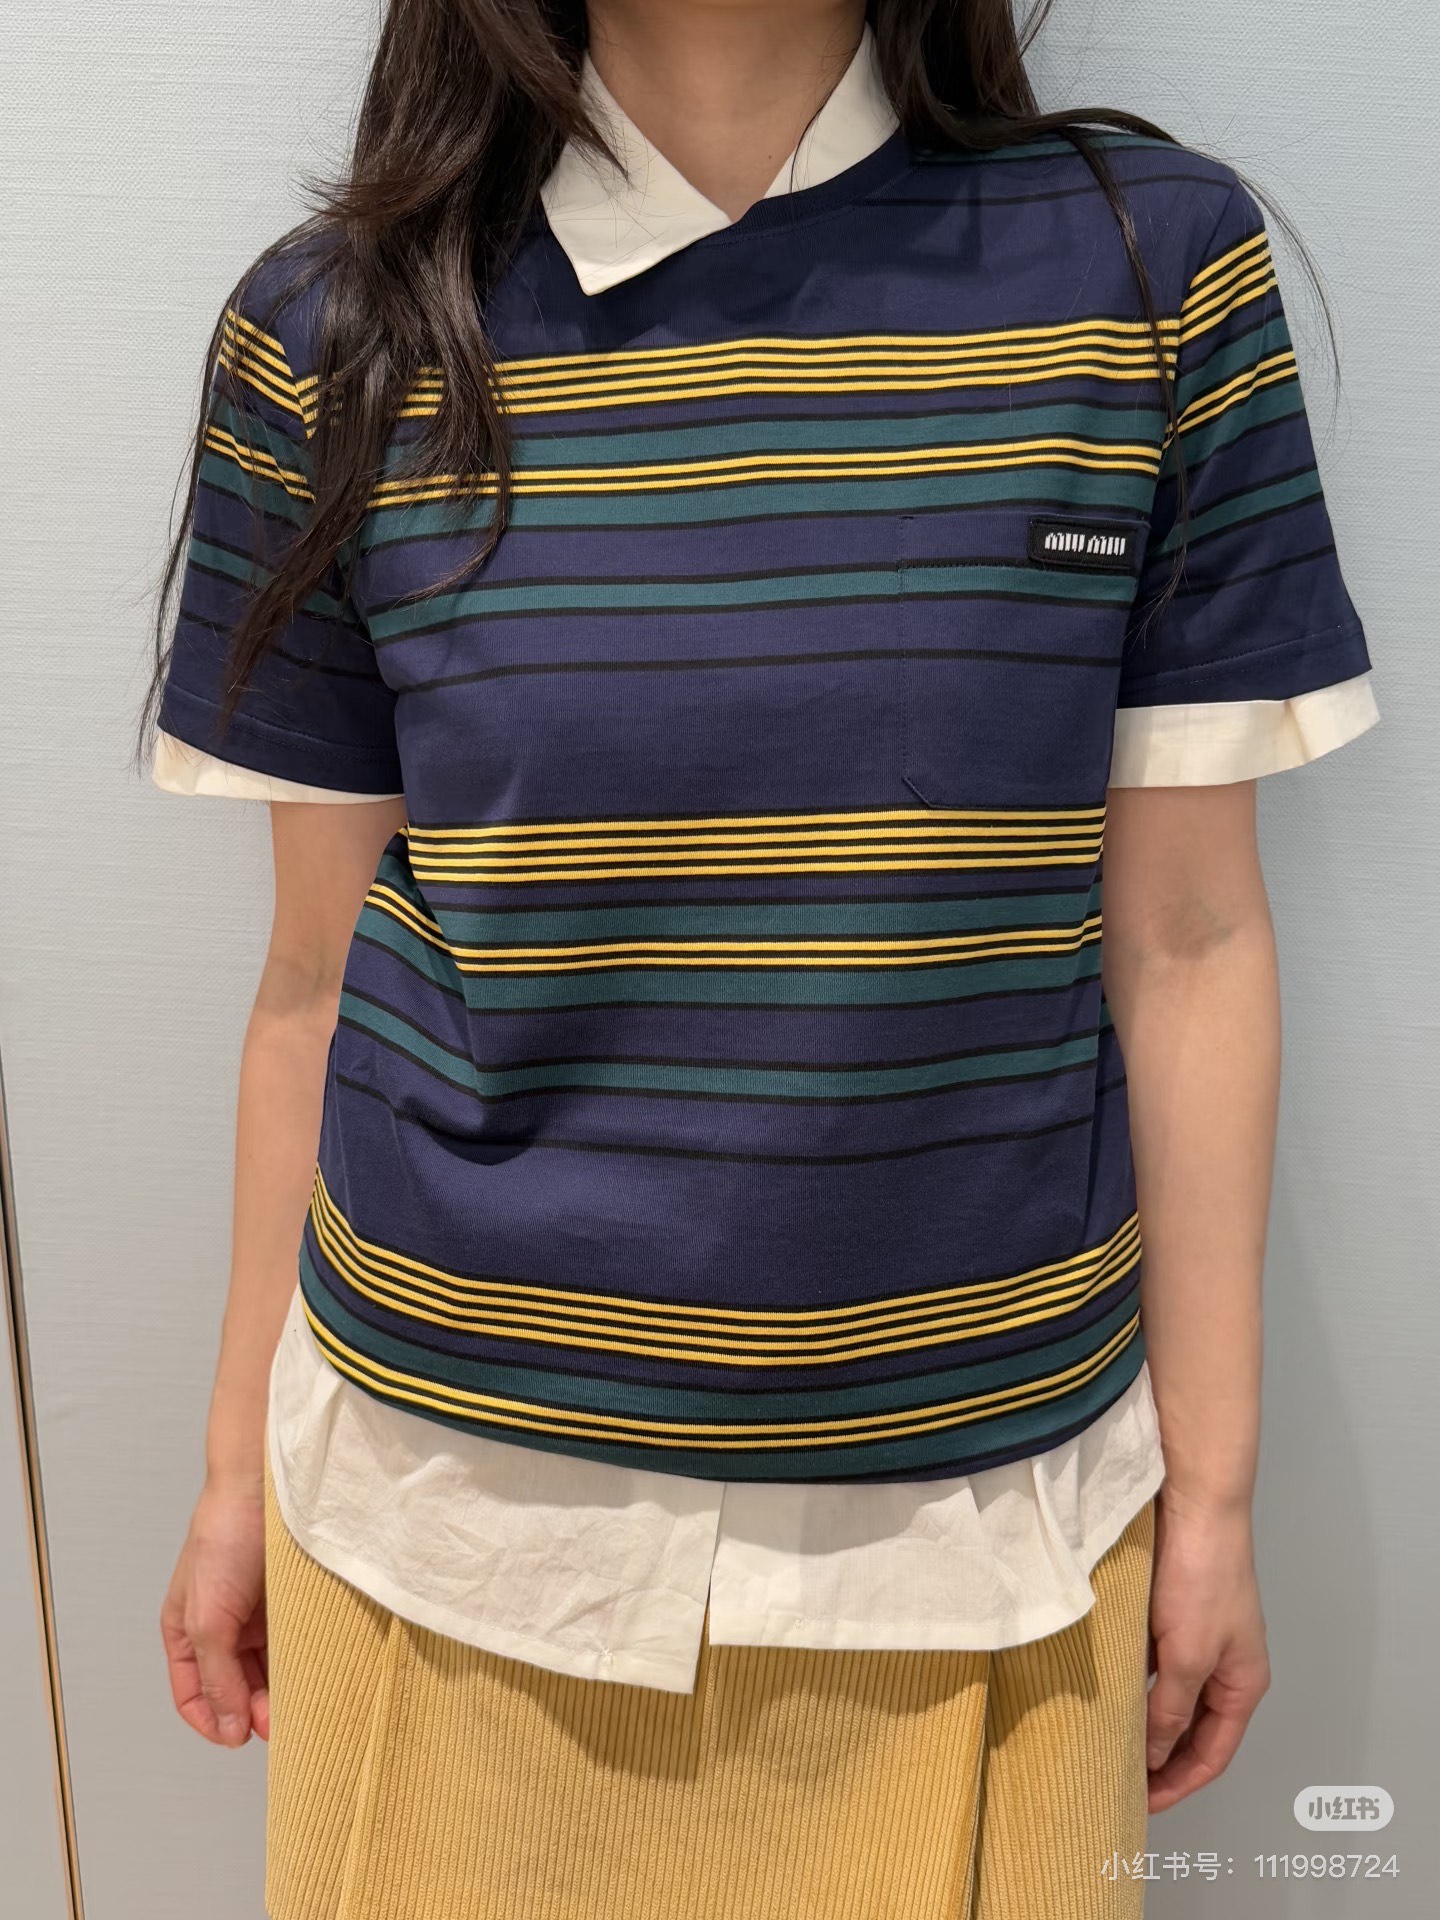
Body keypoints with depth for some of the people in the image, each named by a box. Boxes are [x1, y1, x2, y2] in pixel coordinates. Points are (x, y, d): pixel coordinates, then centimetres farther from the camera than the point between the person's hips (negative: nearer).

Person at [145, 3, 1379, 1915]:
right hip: (463, 1490, 1)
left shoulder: (1155, 266, -4)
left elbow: (1184, 944, -3)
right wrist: (241, 1469, 9)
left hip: (978, 1501, 0)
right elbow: (319, 980, 2)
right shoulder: (336, 337, -3)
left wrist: (1212, 1490, 1)